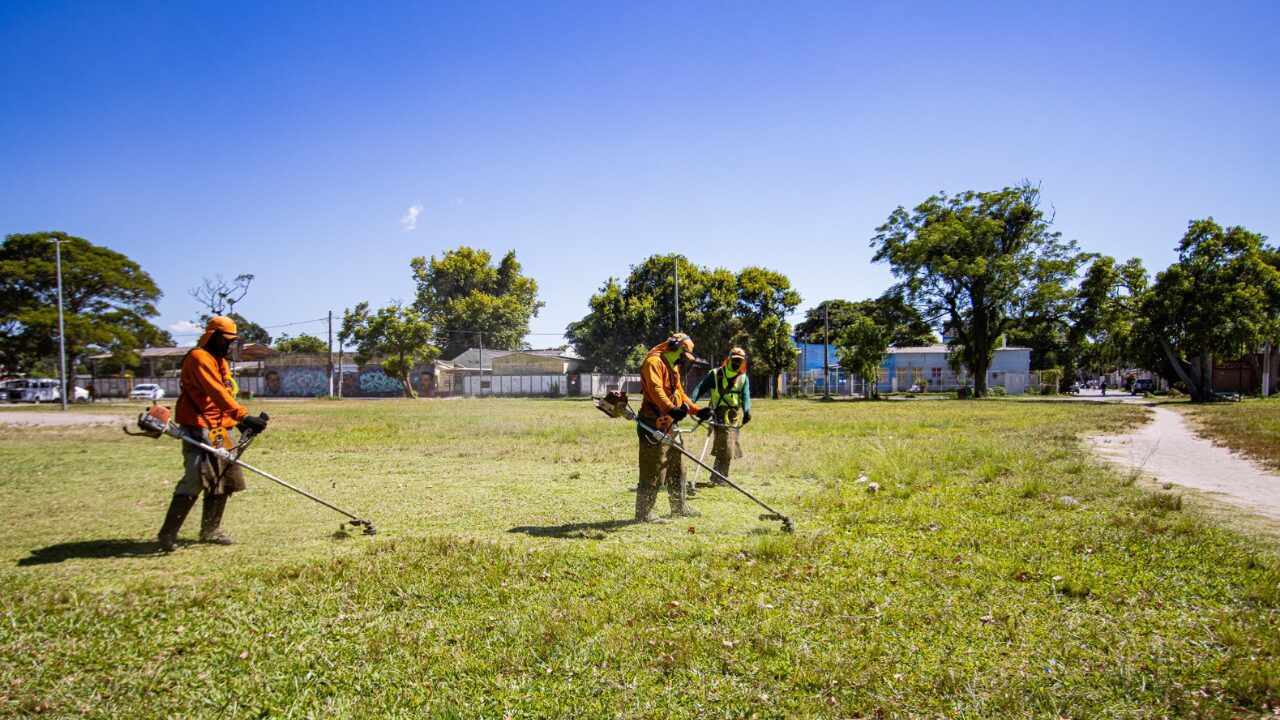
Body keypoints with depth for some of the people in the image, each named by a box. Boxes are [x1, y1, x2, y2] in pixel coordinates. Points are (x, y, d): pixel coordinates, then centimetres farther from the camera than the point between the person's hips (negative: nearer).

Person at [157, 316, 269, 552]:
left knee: (224, 479, 10)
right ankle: (168, 534, -5)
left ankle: (210, 530, 20)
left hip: (220, 430, 10)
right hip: (199, 429, -10)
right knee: (195, 480, -14)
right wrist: (243, 416, -33)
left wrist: (240, 423, 8)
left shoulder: (220, 361, 20)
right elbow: (216, 393, -24)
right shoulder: (199, 358, -12)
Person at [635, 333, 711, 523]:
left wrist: (697, 411, 17)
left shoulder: (672, 367, 22)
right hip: (654, 424, -11)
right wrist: (671, 409, -42)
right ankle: (643, 513, -3)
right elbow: (655, 390, -27)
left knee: (676, 468, 18)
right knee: (653, 471, -9)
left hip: (669, 425, 11)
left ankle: (678, 507, 31)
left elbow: (680, 393, 27)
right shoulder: (654, 362, -12)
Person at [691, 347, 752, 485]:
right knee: (725, 448, -11)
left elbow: (746, 395, -2)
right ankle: (720, 478, -1)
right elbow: (700, 388, -9)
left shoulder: (743, 378, 11)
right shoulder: (715, 374, -2)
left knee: (731, 447, 12)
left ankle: (718, 476, 25)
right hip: (720, 414, -6)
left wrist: (747, 410, -22)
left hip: (734, 417, 6)